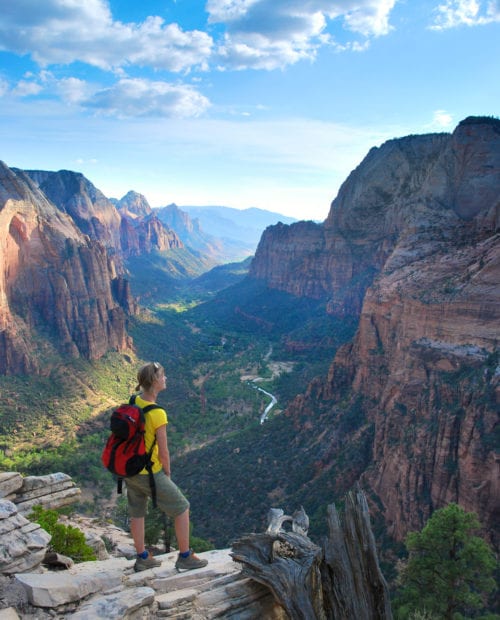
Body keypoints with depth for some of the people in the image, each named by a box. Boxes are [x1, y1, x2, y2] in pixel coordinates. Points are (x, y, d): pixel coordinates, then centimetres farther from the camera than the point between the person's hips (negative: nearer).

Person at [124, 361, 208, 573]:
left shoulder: (134, 401, -6)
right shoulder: (158, 414, -28)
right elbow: (163, 452, -21)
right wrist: (167, 473, -1)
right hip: (150, 474, -7)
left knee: (137, 512, 22)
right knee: (182, 508, 11)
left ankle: (142, 558, 37)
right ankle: (185, 557, 21)